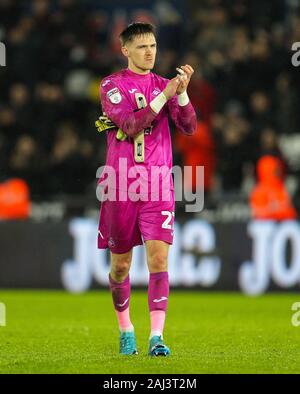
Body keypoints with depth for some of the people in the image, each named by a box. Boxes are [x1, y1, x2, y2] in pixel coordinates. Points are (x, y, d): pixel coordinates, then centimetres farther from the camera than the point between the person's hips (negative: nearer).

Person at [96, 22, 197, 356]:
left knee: (158, 255, -13)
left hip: (158, 186, 1)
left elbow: (189, 127, 0)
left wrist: (182, 92, -14)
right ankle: (125, 329, 26)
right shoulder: (111, 85, 1)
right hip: (120, 187, -1)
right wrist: (164, 96, -19)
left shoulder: (163, 85, 11)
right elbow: (130, 125, -14)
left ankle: (157, 337, -18)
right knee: (120, 263, 7)